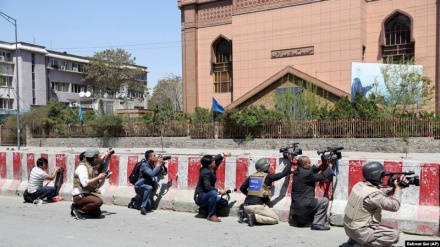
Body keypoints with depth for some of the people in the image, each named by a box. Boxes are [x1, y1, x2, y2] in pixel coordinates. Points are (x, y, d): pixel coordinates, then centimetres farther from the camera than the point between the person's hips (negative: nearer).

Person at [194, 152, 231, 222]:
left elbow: (215, 159, 18)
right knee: (213, 193, -38)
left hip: (205, 196, 9)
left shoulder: (209, 169, 0)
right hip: (200, 198, -9)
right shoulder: (206, 173, -25)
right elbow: (207, 187, -36)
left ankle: (204, 209, 10)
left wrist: (223, 154, 13)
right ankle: (211, 215, -25)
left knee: (224, 202, 7)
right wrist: (218, 190, -35)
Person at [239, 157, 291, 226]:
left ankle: (244, 213, 8)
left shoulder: (251, 176, 13)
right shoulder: (267, 177, -3)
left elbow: (242, 188, 17)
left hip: (247, 206, 7)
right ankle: (255, 217, -12)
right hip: (257, 206, -7)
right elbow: (284, 173, 1)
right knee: (276, 219, 5)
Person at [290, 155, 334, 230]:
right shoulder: (305, 174, -18)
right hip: (302, 206, -9)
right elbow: (321, 177, -10)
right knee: (324, 201, -3)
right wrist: (330, 167, 4)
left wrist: (319, 165, 17)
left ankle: (297, 219, 22)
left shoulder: (297, 172, 7)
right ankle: (318, 224, -4)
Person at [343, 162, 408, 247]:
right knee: (394, 235, -3)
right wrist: (398, 189, -7)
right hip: (359, 232, -9)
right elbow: (394, 206, -19)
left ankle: (354, 239, 19)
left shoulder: (359, 185, 2)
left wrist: (395, 188, 1)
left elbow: (381, 192, 14)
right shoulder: (372, 194, -24)